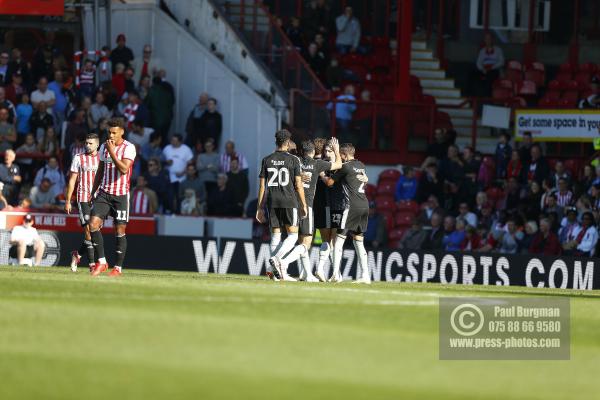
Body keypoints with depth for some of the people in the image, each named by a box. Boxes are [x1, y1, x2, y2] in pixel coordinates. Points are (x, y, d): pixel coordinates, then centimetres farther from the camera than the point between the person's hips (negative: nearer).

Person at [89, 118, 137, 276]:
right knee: (93, 224, -11)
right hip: (104, 192, 5)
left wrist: (112, 152, -23)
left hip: (121, 195, -4)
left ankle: (118, 267, 9)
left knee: (120, 230, -1)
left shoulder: (129, 148, -9)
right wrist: (93, 191, 19)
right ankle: (101, 262, -1)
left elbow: (124, 169, -23)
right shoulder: (104, 147, 9)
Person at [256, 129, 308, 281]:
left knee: (275, 235, 7)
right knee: (293, 235, 2)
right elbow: (298, 185, -4)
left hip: (272, 202, 4)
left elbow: (262, 186, 6)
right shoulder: (293, 160, -2)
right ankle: (275, 258, -20)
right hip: (290, 202, -4)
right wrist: (304, 205, 5)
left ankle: (276, 271, 0)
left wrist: (260, 208, 10)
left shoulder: (267, 160, 7)